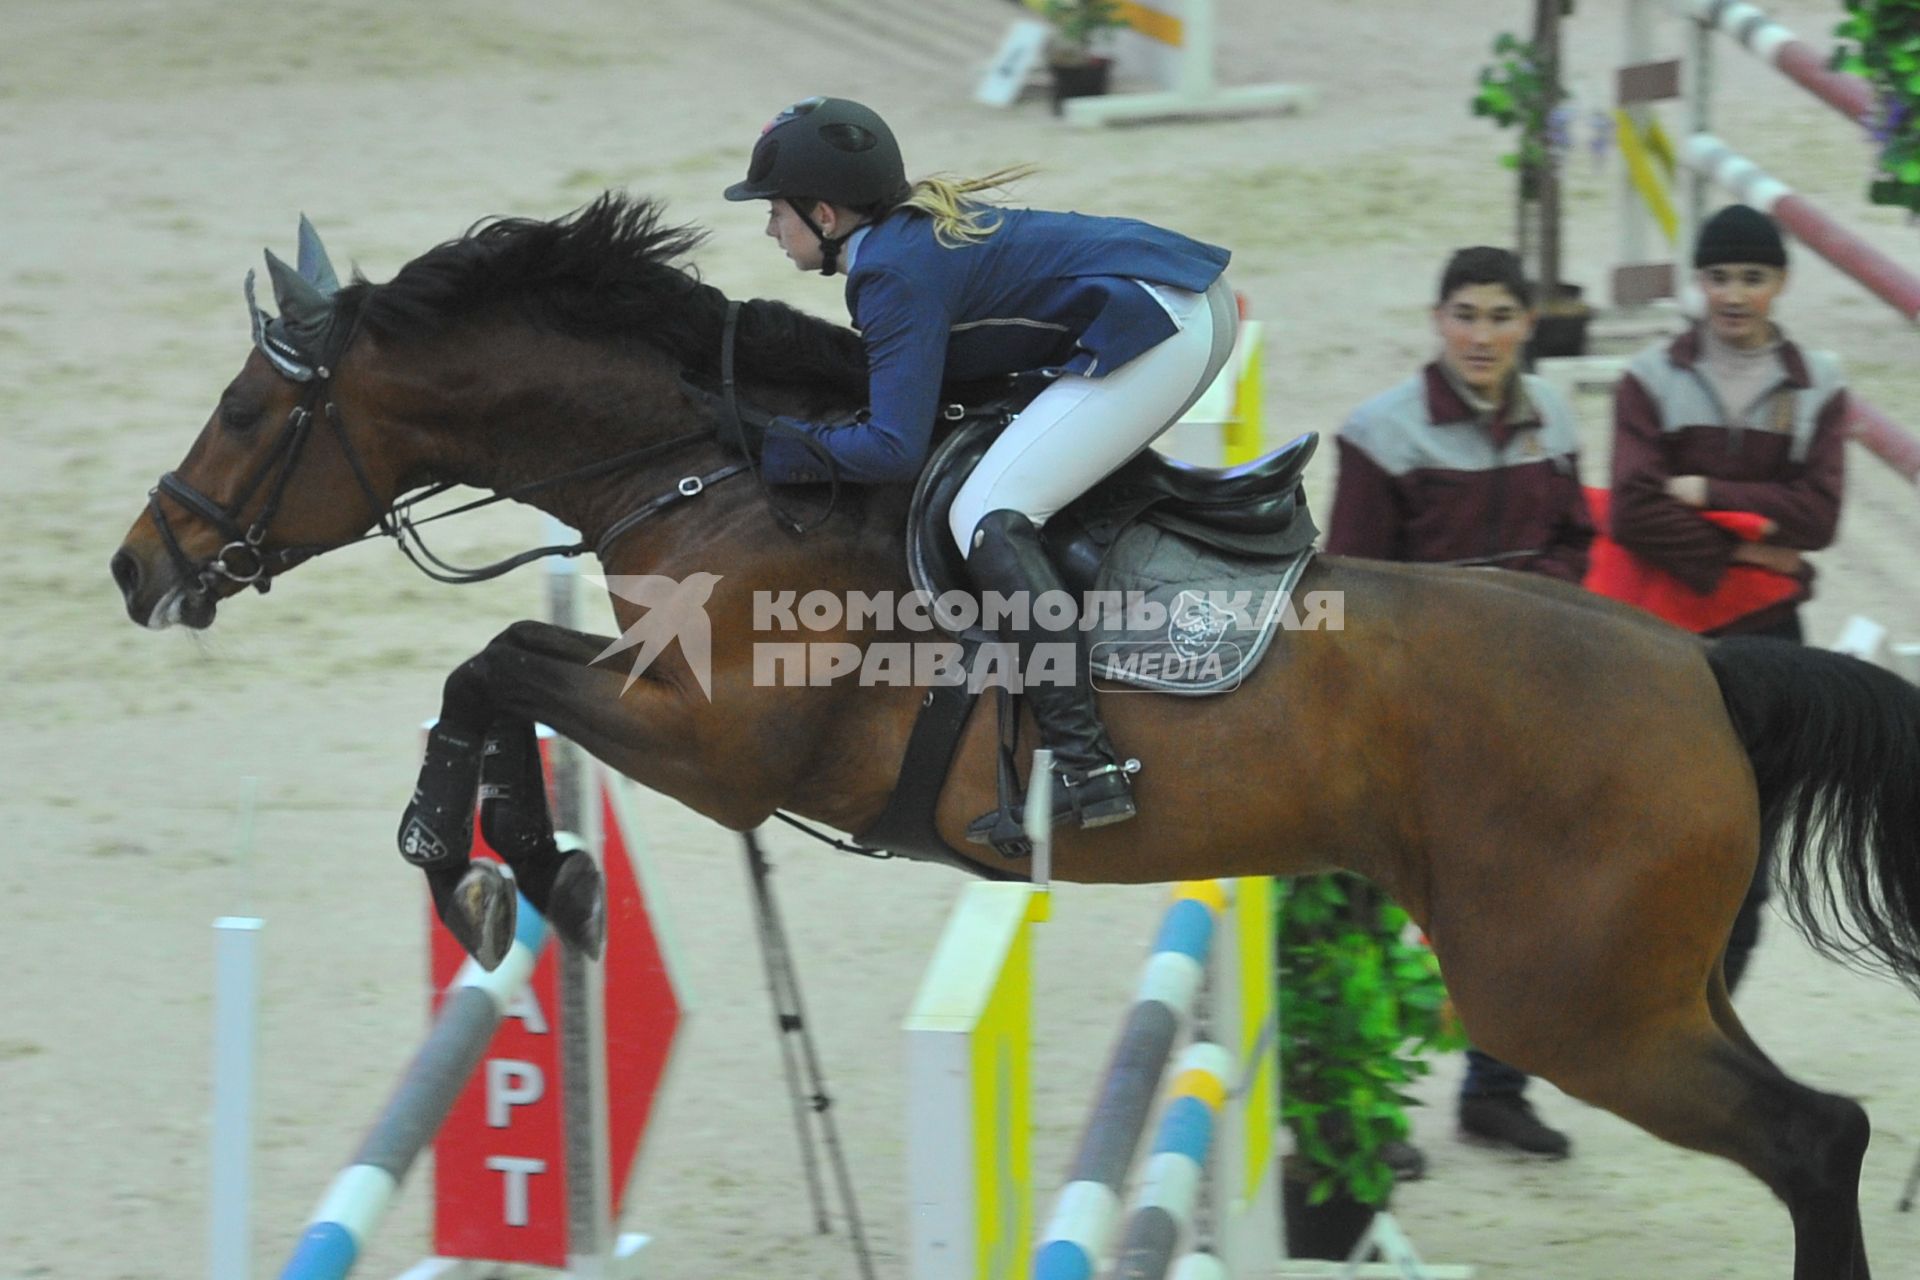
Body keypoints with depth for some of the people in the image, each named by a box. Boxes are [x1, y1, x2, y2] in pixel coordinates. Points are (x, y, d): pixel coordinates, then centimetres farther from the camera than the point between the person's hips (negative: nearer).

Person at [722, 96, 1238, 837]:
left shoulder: (896, 275, -13)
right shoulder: (921, 226, 16)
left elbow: (895, 449, -19)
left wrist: (785, 451, -9)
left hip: (1157, 326, -11)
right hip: (1196, 303, 11)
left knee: (988, 518, -13)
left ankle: (1084, 768, -22)